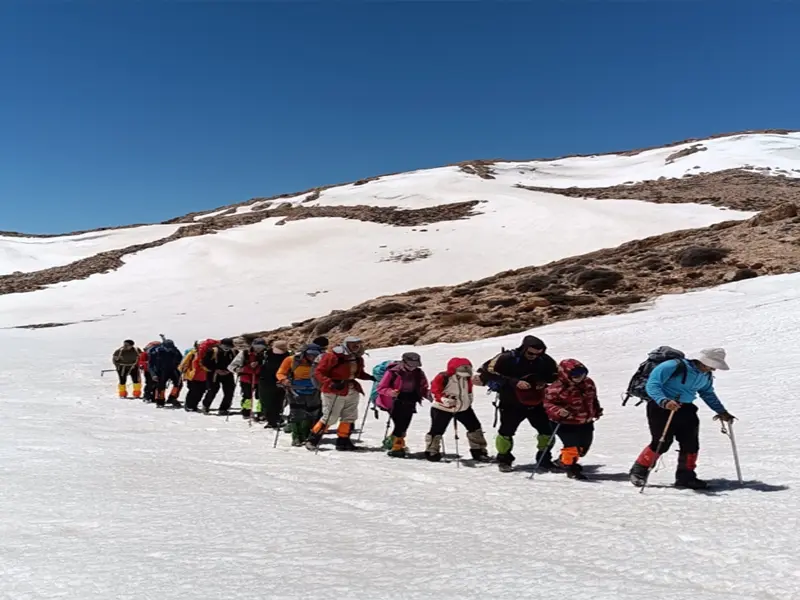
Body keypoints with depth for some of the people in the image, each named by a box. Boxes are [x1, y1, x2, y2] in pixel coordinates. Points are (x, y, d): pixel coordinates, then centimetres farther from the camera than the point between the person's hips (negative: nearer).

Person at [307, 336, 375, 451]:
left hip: (352, 391, 7)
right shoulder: (333, 356, -15)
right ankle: (313, 439, 12)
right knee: (329, 417, -4)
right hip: (334, 392, -7)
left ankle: (343, 441, 24)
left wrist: (369, 377, 2)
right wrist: (331, 383, -29)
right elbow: (318, 372, -15)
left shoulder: (358, 359, 8)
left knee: (349, 417, 10)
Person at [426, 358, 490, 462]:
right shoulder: (443, 378, -21)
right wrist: (444, 400, -37)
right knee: (437, 430, -5)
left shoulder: (466, 378, 0)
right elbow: (435, 392, -22)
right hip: (443, 409, -5)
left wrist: (469, 400, 19)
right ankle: (431, 451, 14)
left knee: (475, 427, 4)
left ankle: (478, 451, 16)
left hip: (463, 408, 5)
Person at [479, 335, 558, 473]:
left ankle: (544, 457, 26)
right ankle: (504, 459, 18)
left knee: (547, 430, 1)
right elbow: (487, 372, -23)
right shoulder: (507, 358, -17)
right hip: (512, 404, -3)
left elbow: (558, 374, 10)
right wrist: (514, 382, -28)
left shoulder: (545, 360, -4)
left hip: (536, 403, 3)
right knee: (506, 431, -7)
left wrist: (544, 381, -13)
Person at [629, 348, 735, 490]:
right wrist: (664, 401, -38)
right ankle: (639, 471, 5)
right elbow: (652, 385, -23)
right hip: (661, 407, -7)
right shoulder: (674, 366, -20)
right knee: (661, 442, -12)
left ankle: (686, 476, 19)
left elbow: (708, 394, 26)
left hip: (685, 409, 7)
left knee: (691, 444, 1)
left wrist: (722, 412, 19)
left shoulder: (706, 376, 7)